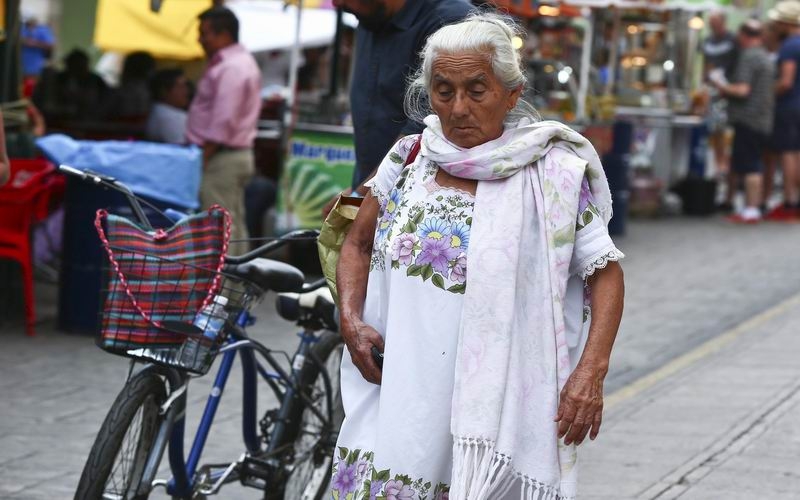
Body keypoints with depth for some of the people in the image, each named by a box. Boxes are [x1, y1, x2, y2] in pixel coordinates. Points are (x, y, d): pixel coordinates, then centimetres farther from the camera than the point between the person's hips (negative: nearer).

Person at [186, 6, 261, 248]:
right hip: (237, 154, 11)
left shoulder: (231, 69, -16)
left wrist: (204, 157, -19)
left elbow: (224, 121, -22)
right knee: (234, 226, 12)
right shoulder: (242, 61, 17)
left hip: (222, 156, -11)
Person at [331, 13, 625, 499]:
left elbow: (605, 272, -1)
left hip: (497, 407, -3)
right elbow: (358, 244, 19)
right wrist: (351, 320, 1)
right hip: (400, 398, 3)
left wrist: (591, 372, -13)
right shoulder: (408, 158, 7)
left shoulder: (553, 175, -4)